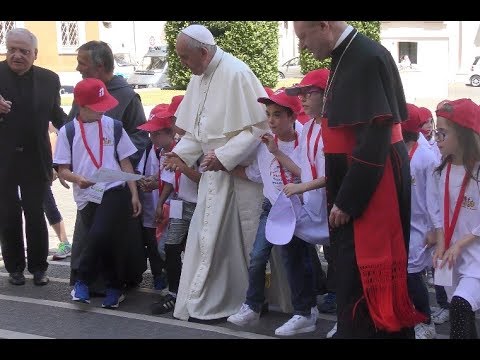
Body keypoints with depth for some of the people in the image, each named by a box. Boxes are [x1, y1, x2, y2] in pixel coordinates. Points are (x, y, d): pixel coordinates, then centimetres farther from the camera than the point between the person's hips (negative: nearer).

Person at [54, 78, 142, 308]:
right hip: (87, 197, 1)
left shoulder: (113, 126, 5)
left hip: (115, 192, -1)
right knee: (107, 241, 4)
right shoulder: (68, 131, 3)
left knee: (98, 235, -21)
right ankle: (114, 287, 25)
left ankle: (83, 282, 0)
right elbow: (62, 169, 3)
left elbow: (125, 162, 8)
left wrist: (134, 194, 1)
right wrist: (77, 178, -19)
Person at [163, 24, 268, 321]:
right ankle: (203, 303, 15)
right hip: (215, 169, 8)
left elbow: (259, 127, -19)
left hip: (241, 171, -8)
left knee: (240, 239, 1)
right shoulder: (199, 78, 9)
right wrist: (181, 153, 0)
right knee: (209, 236, 8)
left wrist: (225, 156, -22)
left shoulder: (236, 74, -18)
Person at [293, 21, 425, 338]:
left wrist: (347, 200, -19)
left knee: (361, 279, -3)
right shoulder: (346, 57, 10)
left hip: (370, 188, -9)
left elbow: (374, 139, -23)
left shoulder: (368, 58, -19)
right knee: (352, 271, 16)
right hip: (354, 182, 9)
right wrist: (340, 194, 14)